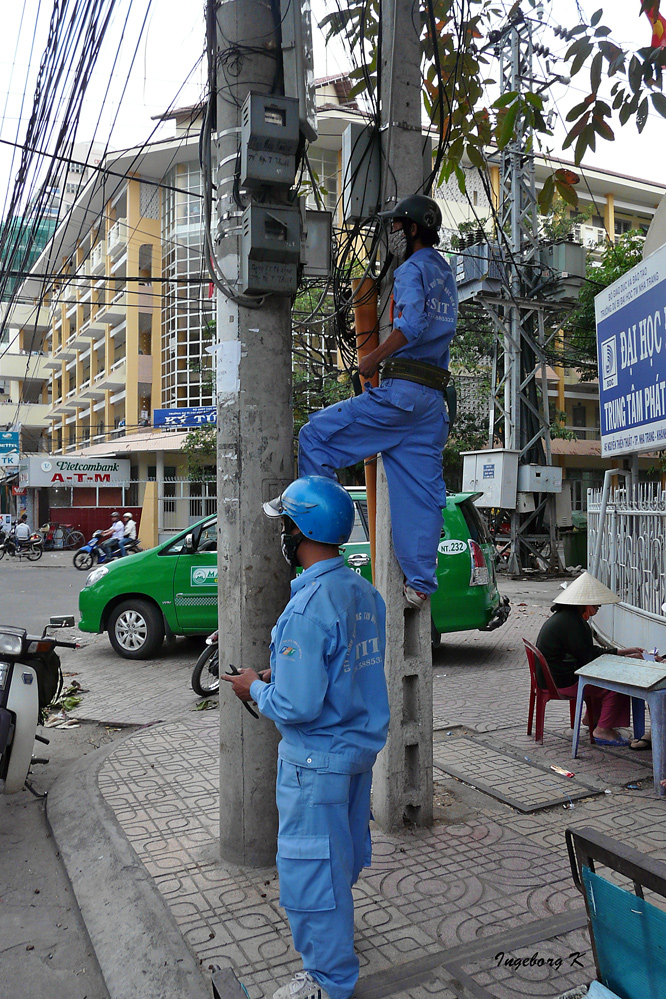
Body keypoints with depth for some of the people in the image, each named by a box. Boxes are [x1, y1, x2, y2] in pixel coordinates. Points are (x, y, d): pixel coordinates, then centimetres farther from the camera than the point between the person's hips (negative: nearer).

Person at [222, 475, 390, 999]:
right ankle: (334, 928, 50)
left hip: (318, 758, -9)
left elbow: (298, 707, -28)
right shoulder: (365, 591, 0)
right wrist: (281, 674, 11)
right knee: (345, 850, 27)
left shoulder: (308, 607, -28)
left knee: (311, 867, 9)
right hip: (363, 743, 9)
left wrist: (255, 688, -9)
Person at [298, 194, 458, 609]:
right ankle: (421, 583, 6)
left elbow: (413, 324, -22)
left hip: (402, 391, -9)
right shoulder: (445, 271, 23)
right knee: (422, 492, 6)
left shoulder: (412, 269, -4)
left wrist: (373, 358, -15)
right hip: (433, 400, 9)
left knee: (315, 435, 1)